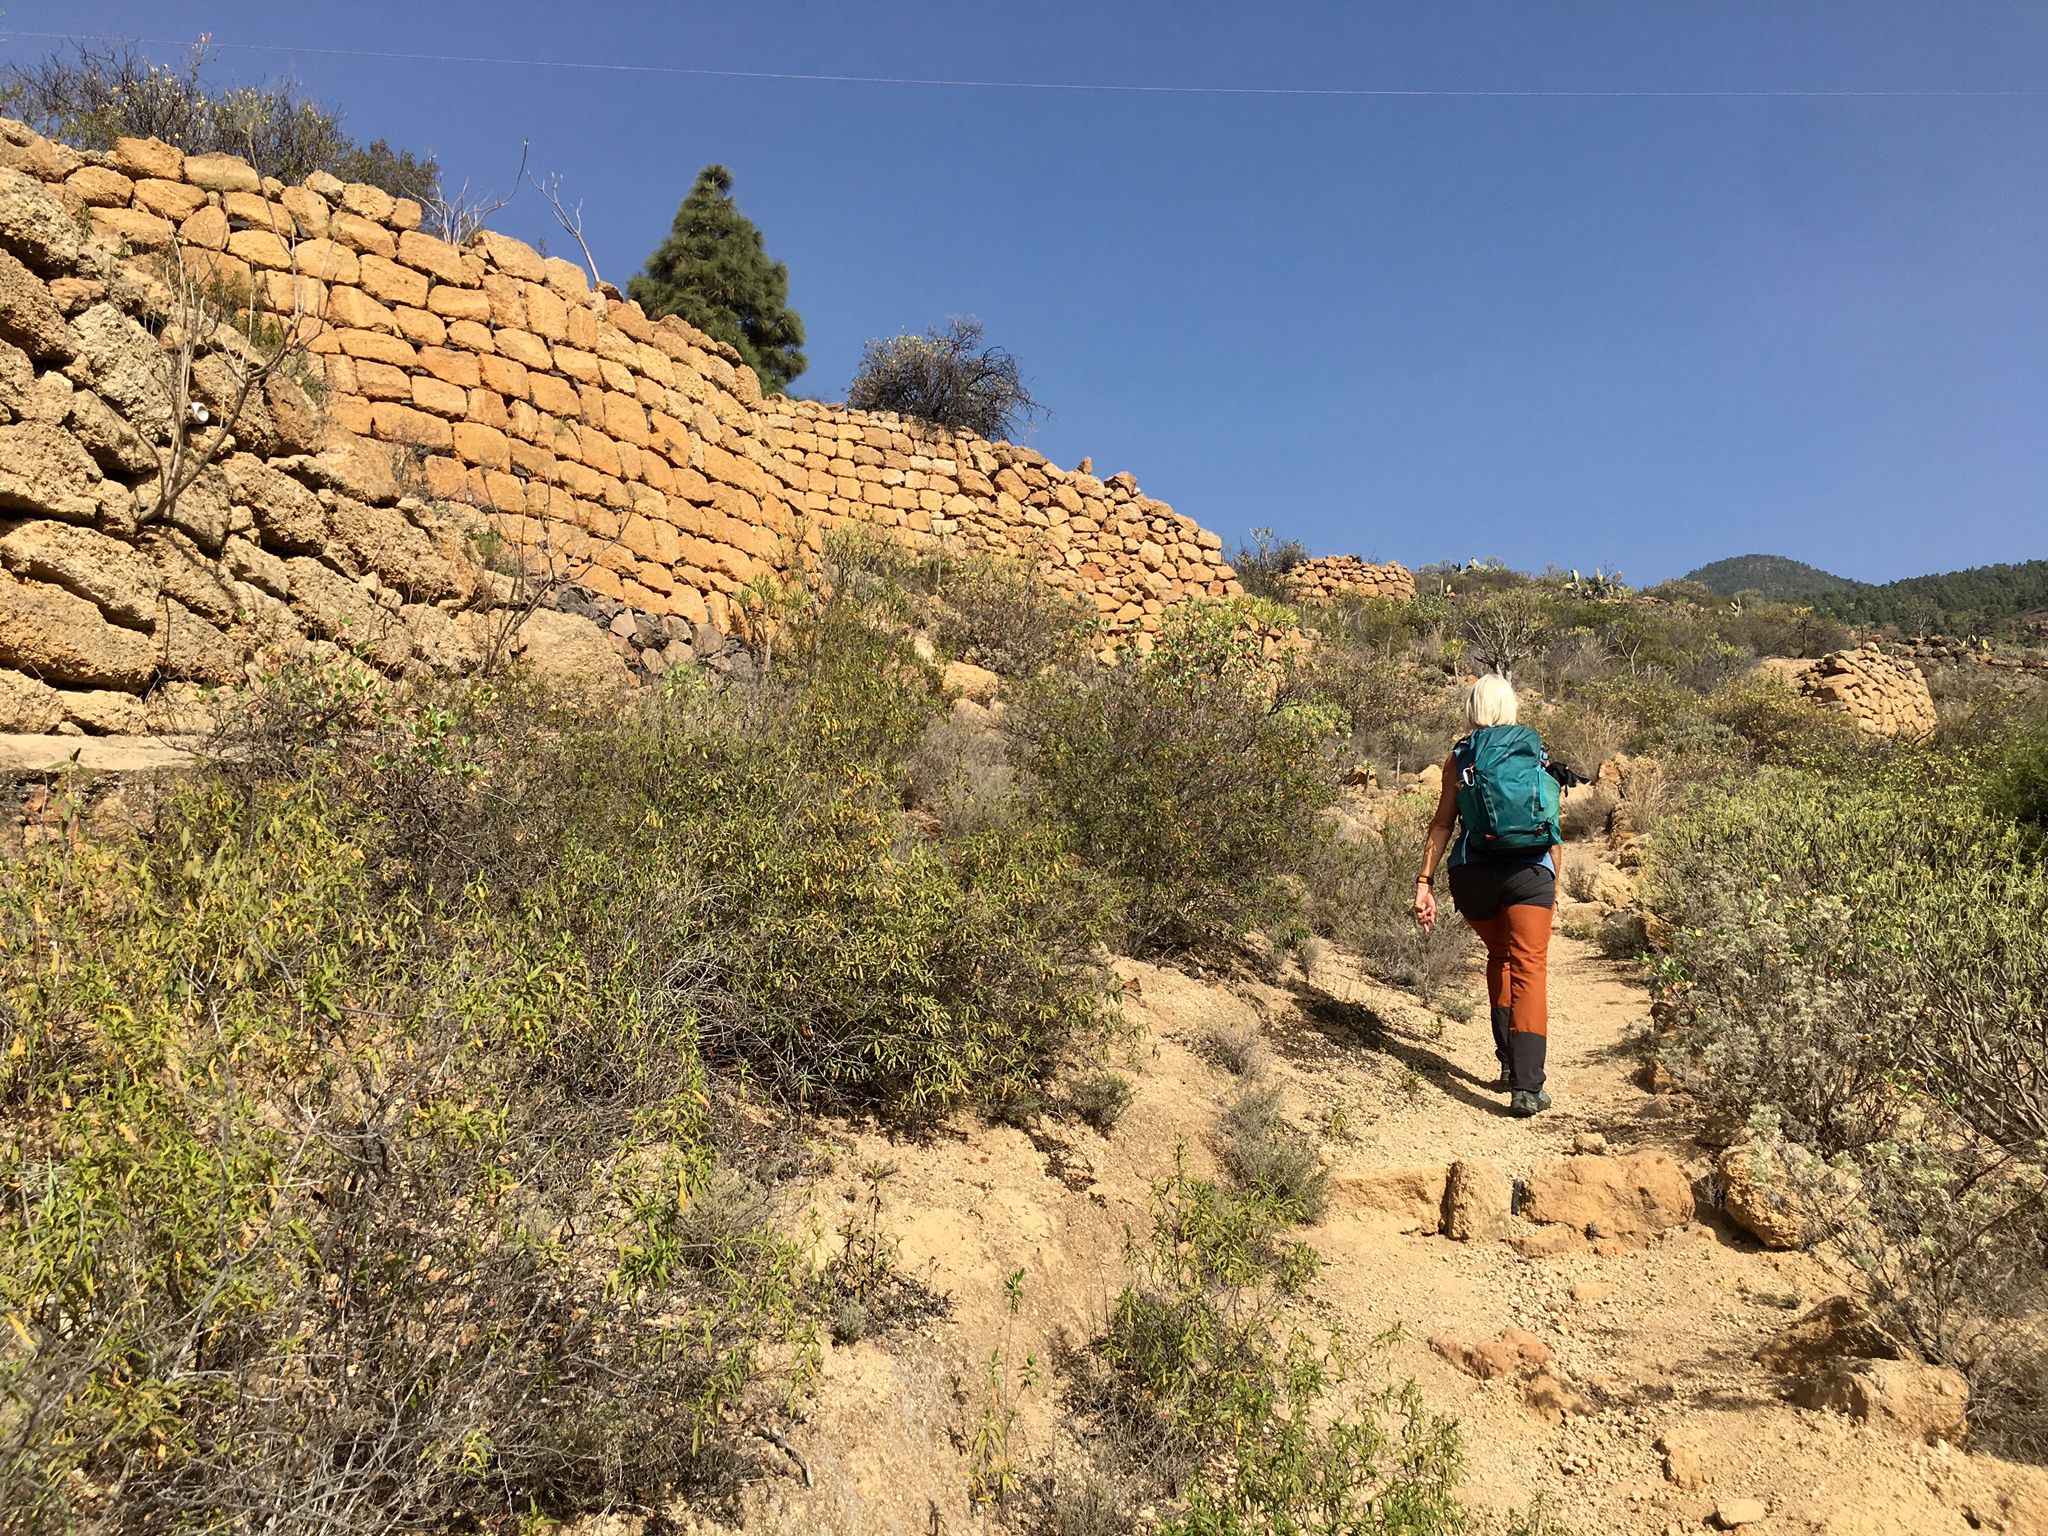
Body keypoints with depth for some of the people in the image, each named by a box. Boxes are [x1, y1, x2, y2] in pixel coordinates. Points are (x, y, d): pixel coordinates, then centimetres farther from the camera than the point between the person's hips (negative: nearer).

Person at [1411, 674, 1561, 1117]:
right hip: (1529, 872, -1)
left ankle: (1509, 1062, 23)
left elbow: (1442, 823, 1)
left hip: (1473, 874, 1)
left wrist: (1424, 881, 2)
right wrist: (1553, 886, 20)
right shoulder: (1536, 752, 10)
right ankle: (1526, 1085, -16)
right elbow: (1551, 825, 12)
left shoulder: (1459, 757, 7)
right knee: (1528, 968, -5)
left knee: (1499, 956, 24)